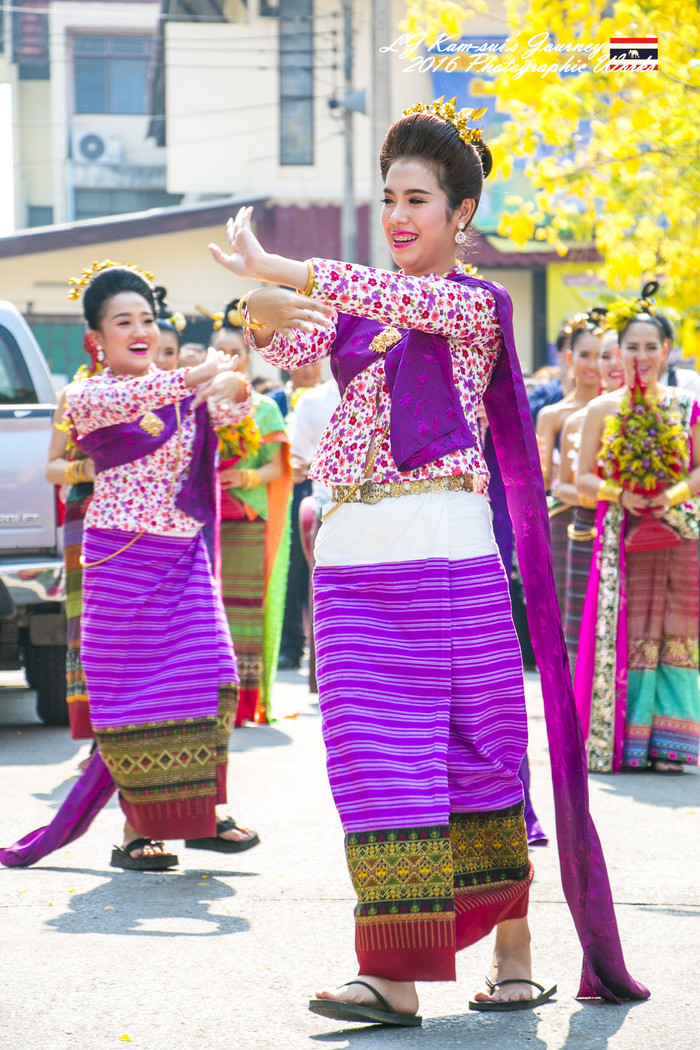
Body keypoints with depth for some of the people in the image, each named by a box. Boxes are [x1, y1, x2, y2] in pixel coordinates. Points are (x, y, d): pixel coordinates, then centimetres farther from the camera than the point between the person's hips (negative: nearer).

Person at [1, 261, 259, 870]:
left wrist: (236, 388, -26)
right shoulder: (85, 397, -4)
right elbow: (118, 402, -25)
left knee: (206, 674, -4)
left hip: (184, 555, 4)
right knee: (133, 688, -4)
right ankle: (136, 830, 4)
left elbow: (231, 410, -3)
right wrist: (191, 380, -38)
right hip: (121, 556, -4)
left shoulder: (184, 393, 11)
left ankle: (199, 811, 6)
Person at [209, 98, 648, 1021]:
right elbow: (290, 349, 0)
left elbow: (400, 299, -19)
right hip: (353, 555, 4)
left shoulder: (478, 305, 1)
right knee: (376, 756, -3)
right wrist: (263, 309, -23)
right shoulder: (359, 307, 17)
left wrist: (274, 267, -27)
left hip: (447, 547, -4)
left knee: (475, 748, 0)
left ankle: (512, 954, 9)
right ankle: (394, 977, -4)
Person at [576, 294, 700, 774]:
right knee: (621, 637, -3)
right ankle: (618, 742, 0)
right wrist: (620, 495, -12)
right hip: (621, 537, 0)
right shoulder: (603, 410, 6)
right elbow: (584, 477, 6)